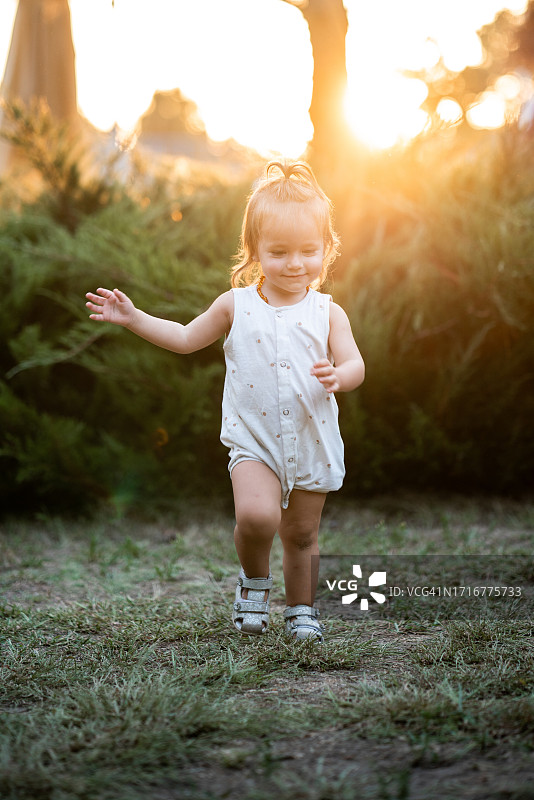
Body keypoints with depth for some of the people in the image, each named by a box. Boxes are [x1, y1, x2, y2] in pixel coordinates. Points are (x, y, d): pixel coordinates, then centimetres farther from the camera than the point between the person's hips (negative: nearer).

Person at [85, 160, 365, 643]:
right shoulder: (236, 306, 1)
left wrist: (338, 376, -29)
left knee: (302, 535, 11)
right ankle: (255, 578, 6)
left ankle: (302, 610, 33)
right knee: (256, 514, -25)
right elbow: (186, 339, 12)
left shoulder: (327, 313, -1)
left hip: (312, 445, 1)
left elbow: (355, 365, -5)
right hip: (254, 442, -1)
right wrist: (132, 318, 6)